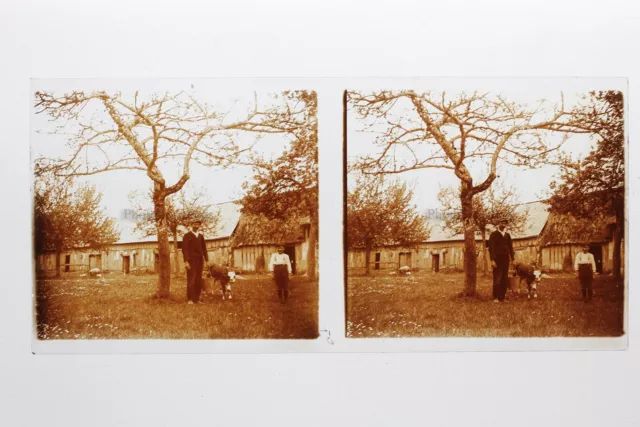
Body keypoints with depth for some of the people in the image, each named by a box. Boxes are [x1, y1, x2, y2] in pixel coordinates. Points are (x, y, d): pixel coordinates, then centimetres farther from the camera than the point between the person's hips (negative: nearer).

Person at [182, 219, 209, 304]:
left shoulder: (201, 236, 14)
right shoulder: (187, 235, -1)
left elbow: (204, 248, 15)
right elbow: (184, 249, -7)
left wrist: (207, 260, 7)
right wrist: (186, 261, -15)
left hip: (200, 260, 5)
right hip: (191, 260, -5)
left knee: (199, 280, 4)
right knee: (191, 280, -6)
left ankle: (196, 299, 9)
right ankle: (190, 299, -4)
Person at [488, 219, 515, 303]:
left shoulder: (507, 235, 16)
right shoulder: (494, 234, 1)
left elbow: (510, 247, 15)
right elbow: (491, 248, -5)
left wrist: (512, 258, 5)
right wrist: (492, 260, -14)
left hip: (505, 260, 4)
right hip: (497, 259, -4)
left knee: (505, 280, 2)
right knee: (497, 279, -6)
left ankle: (502, 297, 8)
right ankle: (496, 297, 1)